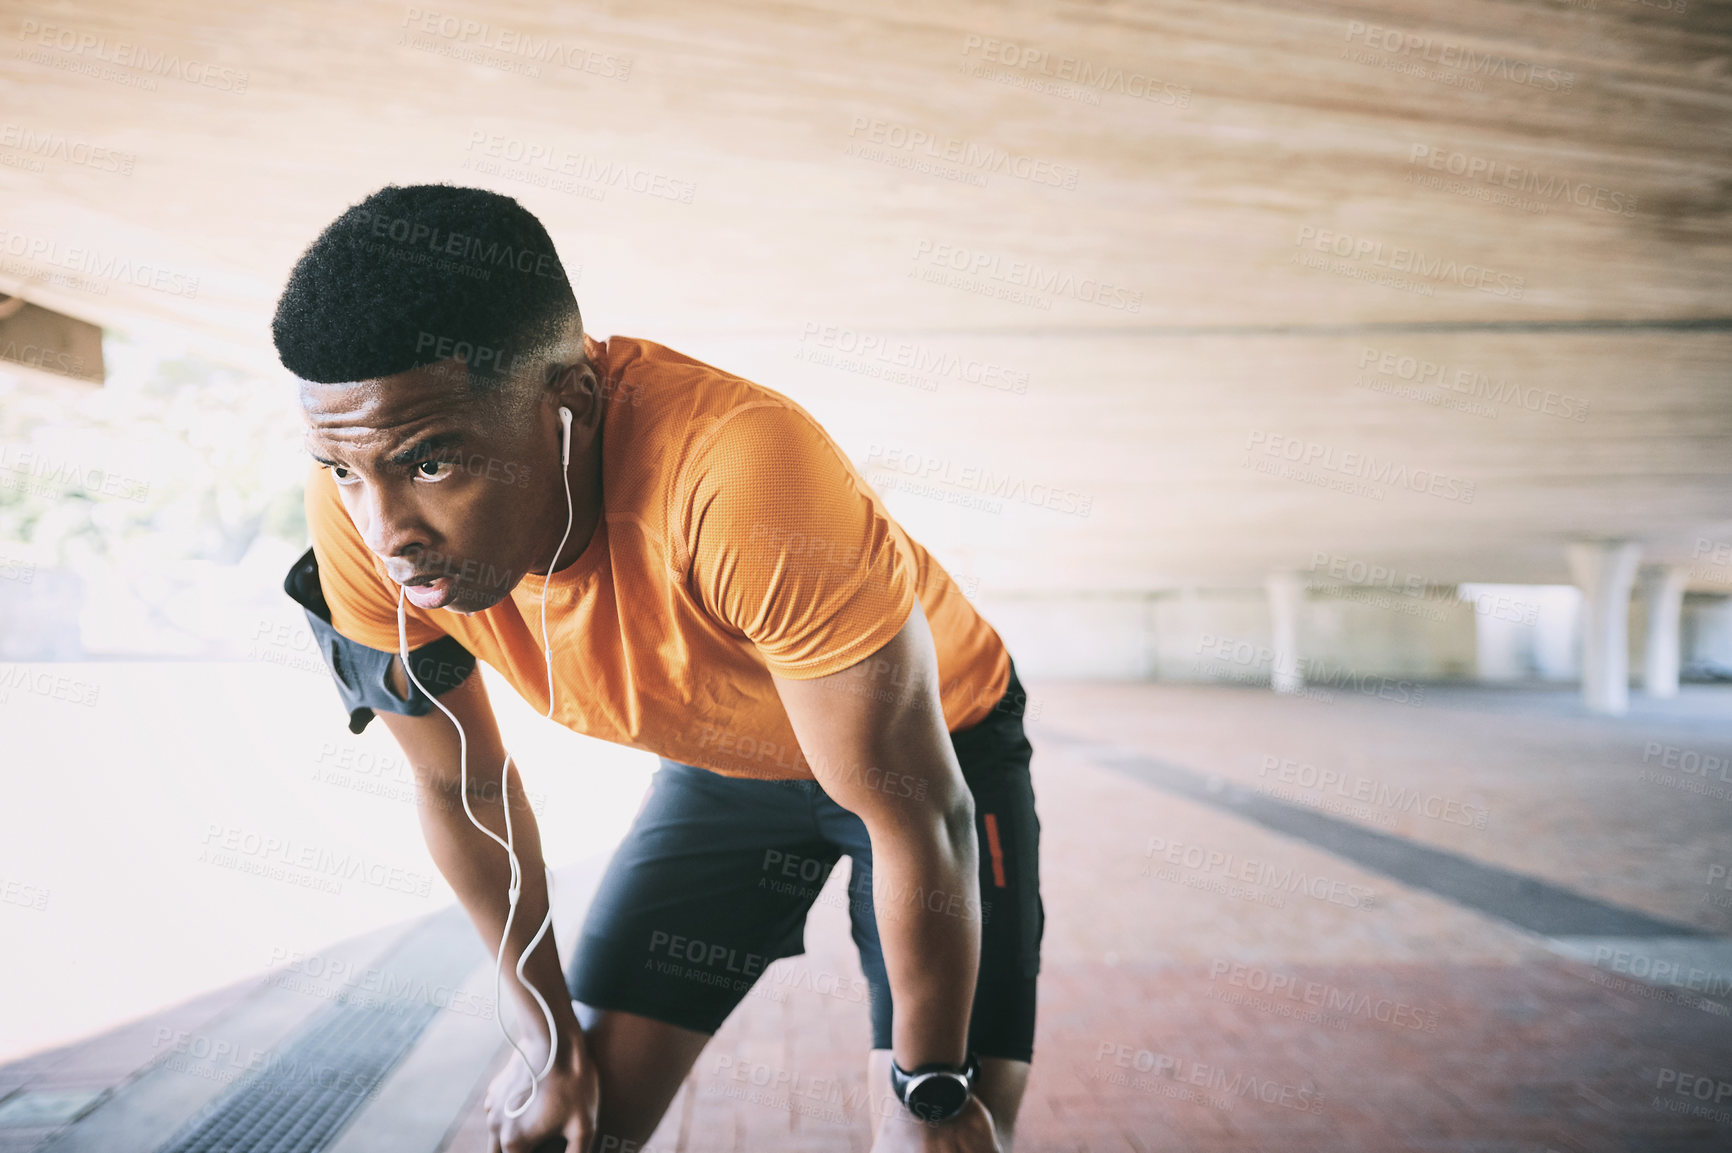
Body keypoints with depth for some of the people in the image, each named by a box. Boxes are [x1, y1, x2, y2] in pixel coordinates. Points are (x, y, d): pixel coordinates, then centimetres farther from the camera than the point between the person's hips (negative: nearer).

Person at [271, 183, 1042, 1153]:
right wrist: (552, 1034, 1)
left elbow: (921, 815, -29)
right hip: (724, 764, 4)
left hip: (935, 744, -3)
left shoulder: (745, 487, -42)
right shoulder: (363, 516, -23)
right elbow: (466, 789, -7)